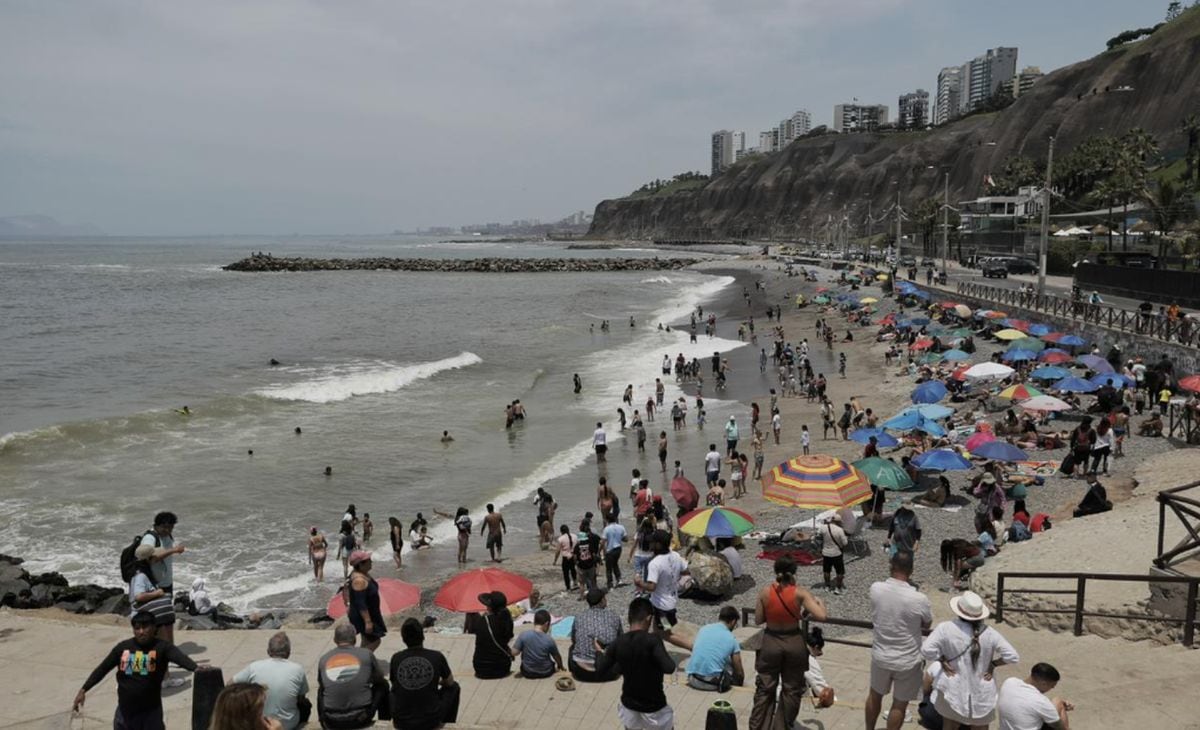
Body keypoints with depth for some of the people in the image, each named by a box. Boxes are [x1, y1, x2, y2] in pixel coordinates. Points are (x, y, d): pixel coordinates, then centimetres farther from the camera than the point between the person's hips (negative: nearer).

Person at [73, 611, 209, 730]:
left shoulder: (162, 647, -12)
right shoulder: (123, 647, -1)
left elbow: (179, 657, -31)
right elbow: (103, 668, 9)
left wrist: (196, 668, -50)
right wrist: (83, 690, 4)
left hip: (151, 711, -3)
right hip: (125, 710, 3)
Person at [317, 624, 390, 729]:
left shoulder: (323, 659, 3)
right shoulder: (366, 654, -2)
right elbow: (379, 679, 15)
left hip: (332, 723, 2)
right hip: (361, 720, -2)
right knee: (382, 685, 23)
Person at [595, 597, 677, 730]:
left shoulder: (618, 643, -10)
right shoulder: (652, 640, -25)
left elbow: (600, 669, 1)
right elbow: (669, 668, -31)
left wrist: (599, 652, 21)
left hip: (629, 705, 4)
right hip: (654, 707, -4)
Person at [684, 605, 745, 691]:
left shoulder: (703, 629, 8)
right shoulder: (732, 640, 0)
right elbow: (739, 673, 8)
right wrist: (740, 683, 29)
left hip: (693, 680, 4)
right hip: (713, 683, -4)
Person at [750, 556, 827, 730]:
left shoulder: (765, 592, -12)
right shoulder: (800, 593, -16)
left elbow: (758, 620, -5)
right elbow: (821, 616, -21)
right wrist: (819, 601, -1)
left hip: (771, 643, 1)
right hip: (794, 643, -1)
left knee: (765, 689, 16)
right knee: (791, 689, 18)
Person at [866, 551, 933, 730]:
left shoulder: (876, 588, -17)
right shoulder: (919, 599, -26)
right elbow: (927, 624, -5)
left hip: (880, 656, 4)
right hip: (907, 661, -3)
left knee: (875, 694, 26)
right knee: (900, 704, 17)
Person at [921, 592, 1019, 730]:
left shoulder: (945, 628, -16)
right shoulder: (989, 633, -10)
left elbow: (927, 650, -25)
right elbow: (1013, 657, -10)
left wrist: (942, 660, -8)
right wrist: (992, 664, 1)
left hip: (953, 691, -1)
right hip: (981, 693, 1)